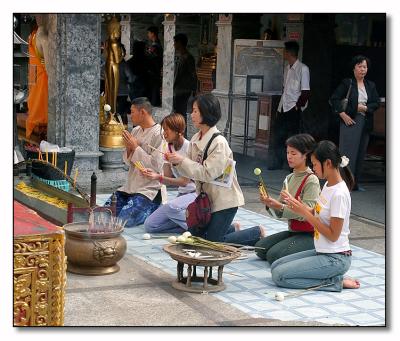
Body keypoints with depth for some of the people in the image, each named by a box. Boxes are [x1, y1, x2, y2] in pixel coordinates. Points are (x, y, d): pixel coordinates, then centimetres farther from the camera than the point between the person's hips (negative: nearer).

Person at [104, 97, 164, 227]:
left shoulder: (158, 134, -13)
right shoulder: (136, 131, 10)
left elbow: (156, 166, -21)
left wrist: (136, 147, -15)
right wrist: (128, 148, -6)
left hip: (149, 190, -8)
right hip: (130, 186, 8)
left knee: (123, 220, -21)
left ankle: (153, 211, 6)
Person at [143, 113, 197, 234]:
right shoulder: (168, 149, 7)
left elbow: (185, 181, -17)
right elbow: (168, 178, 4)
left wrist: (159, 177, -27)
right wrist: (155, 175, -18)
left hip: (195, 193, -7)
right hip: (182, 194, 8)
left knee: (171, 207, -38)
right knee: (149, 225, -8)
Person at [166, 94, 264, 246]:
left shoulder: (219, 142, -22)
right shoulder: (195, 139, 2)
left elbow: (208, 173, -25)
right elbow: (191, 171, 6)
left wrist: (182, 161, -24)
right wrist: (176, 161, -13)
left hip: (225, 199, -8)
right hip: (207, 199, 8)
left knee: (213, 241, -5)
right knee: (194, 236, 12)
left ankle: (257, 233, 12)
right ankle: (232, 229, 32)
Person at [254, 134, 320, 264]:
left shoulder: (311, 181, -15)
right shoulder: (289, 178, 8)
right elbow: (280, 212, 8)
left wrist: (280, 207, -30)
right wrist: (270, 202, -13)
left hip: (309, 234, -8)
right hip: (293, 231, 8)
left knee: (274, 255, -20)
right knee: (260, 248, -4)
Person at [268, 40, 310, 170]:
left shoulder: (303, 69, -10)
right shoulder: (287, 68, 13)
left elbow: (305, 92, -12)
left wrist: (298, 106, -12)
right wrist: (282, 103, 11)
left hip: (293, 108, -7)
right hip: (283, 108, 7)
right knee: (276, 135, 8)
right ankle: (275, 163, 18)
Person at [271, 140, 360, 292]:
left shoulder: (339, 194, -21)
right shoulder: (328, 185, 8)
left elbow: (333, 235, -20)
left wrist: (304, 212, -18)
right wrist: (297, 205, -3)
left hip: (336, 258, -10)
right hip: (322, 252, 10)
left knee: (279, 275, -15)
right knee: (275, 266, 8)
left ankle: (335, 282, -8)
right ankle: (332, 276, 6)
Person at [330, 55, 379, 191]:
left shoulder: (371, 85, 12)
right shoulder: (347, 83, -2)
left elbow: (377, 102, 10)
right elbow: (334, 99, -4)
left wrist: (365, 108, -8)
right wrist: (343, 115, -12)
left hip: (365, 122, 5)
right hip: (350, 121, -5)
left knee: (361, 153, 7)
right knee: (348, 152, -8)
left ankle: (355, 183, 16)